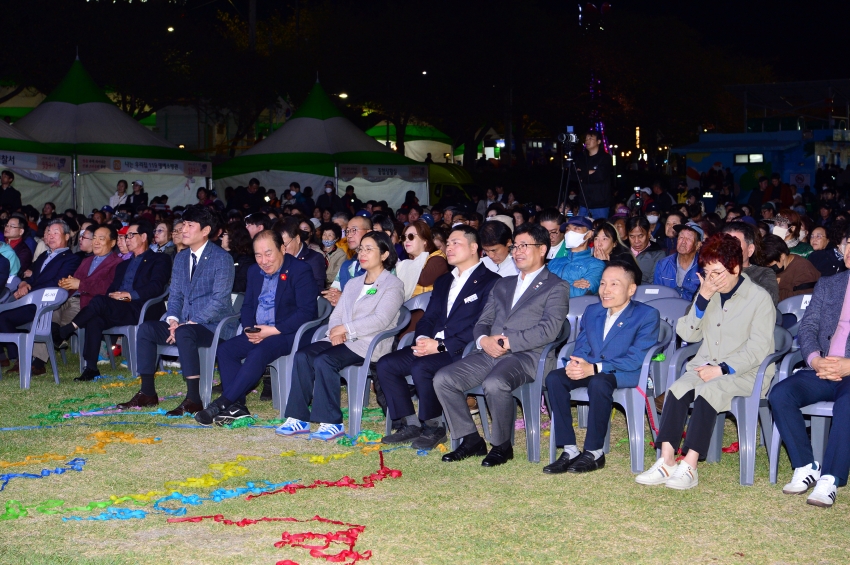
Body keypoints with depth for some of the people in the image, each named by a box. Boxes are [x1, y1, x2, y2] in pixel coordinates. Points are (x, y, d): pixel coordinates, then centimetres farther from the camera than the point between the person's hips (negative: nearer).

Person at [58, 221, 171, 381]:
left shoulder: (160, 259, 9)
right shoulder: (124, 264, 32)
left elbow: (157, 287, -9)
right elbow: (112, 289, 21)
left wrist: (129, 294, -18)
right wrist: (113, 295, -4)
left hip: (142, 310, -6)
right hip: (117, 310, 6)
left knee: (99, 301, -28)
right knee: (94, 319, -27)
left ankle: (63, 333, -18)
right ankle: (91, 368, -27)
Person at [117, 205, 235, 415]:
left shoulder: (222, 258, -10)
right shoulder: (180, 257, 14)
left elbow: (219, 300, -17)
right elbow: (174, 294, 15)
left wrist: (190, 323, -22)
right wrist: (172, 319, -6)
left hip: (213, 326, -8)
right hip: (186, 324, 8)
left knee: (184, 333, -37)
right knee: (146, 328, -12)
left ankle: (193, 399, -34)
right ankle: (147, 394, -7)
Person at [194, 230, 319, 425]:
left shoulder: (300, 270, -10)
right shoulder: (254, 271, 13)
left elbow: (306, 312, -17)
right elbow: (247, 305, 18)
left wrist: (273, 330, -22)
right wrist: (249, 328, -5)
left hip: (288, 333, -8)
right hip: (258, 332, 8)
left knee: (258, 354, -33)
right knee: (225, 350, -14)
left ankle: (222, 403, -28)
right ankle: (236, 407, -19)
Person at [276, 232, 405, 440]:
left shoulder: (393, 285, -1)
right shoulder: (353, 284, 23)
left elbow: (381, 320, -14)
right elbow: (337, 315, 17)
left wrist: (346, 328, -16)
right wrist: (335, 331, -6)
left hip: (370, 344, -7)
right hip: (343, 340, 7)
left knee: (324, 360, -30)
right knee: (303, 355, -18)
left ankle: (331, 422, -23)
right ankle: (299, 418, -17)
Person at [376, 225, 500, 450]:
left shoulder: (490, 281, -3)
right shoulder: (443, 281, 24)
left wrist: (441, 346, -19)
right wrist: (422, 339, -4)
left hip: (462, 351, -8)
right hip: (432, 347, 8)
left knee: (421, 368, -32)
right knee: (386, 364, -10)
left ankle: (433, 428, -12)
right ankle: (408, 424, -2)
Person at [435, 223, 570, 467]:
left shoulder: (556, 287, 5)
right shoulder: (502, 285, 26)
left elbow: (548, 330, -10)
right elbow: (482, 322, 20)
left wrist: (507, 342, -15)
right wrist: (483, 340, -5)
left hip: (527, 356, -7)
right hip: (490, 353, 7)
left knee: (494, 383, -37)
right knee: (443, 379, -14)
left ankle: (502, 446, -13)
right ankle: (470, 440, -2)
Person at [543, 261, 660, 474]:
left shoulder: (647, 315, -6)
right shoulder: (592, 311, 15)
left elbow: (636, 359, -15)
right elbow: (581, 347, 13)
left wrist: (594, 368, -26)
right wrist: (573, 364, -14)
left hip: (626, 375, -6)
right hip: (589, 369, 6)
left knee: (598, 382, -37)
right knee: (554, 377, -21)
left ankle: (594, 452, -23)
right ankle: (569, 450, -20)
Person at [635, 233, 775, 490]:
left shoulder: (759, 298, -4)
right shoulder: (708, 293, 12)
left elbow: (758, 348, -12)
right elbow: (688, 334, 5)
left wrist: (723, 369, -20)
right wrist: (703, 298, -6)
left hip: (746, 372, -5)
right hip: (705, 365, 5)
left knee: (708, 392, -33)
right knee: (677, 389, -25)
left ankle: (689, 467, -34)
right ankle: (666, 462, -30)